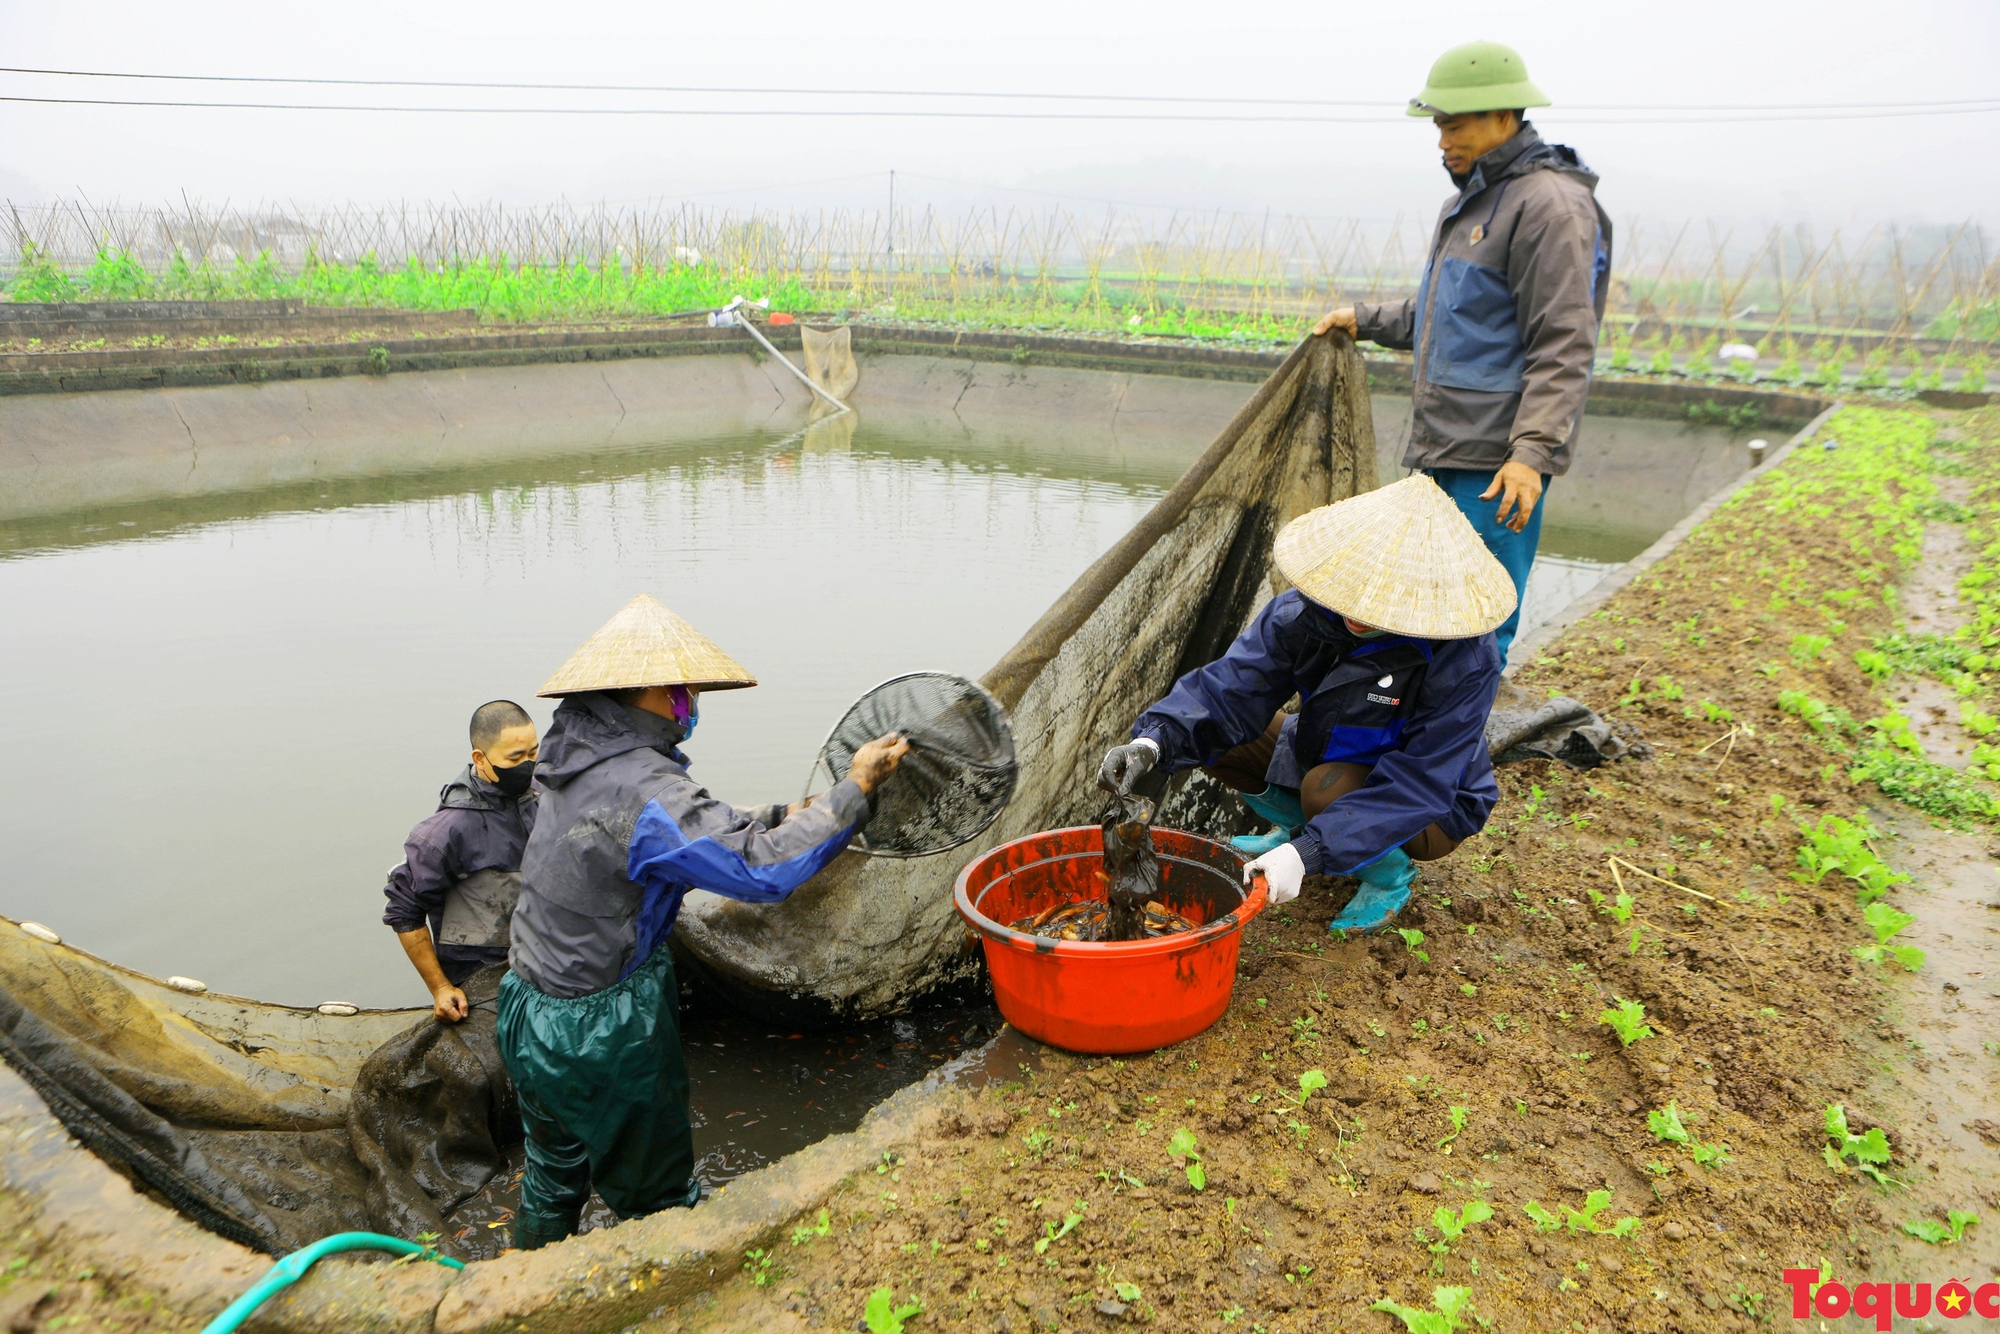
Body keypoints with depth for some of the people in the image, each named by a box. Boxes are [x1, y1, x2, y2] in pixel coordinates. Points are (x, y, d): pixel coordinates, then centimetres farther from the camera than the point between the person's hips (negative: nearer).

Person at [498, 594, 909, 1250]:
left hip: (531, 1017, 9)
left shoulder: (583, 757, 0)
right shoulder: (643, 789, -28)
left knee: (552, 1178, 27)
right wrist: (855, 788, -24)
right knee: (658, 1197, 12)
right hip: (602, 1043, -9)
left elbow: (694, 834, 10)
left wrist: (785, 815, 4)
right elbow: (762, 870, -31)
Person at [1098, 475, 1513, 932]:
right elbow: (1231, 686, -23)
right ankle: (1301, 827, 9)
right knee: (1217, 733, -12)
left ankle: (1391, 873, -3)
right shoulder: (1306, 612, -21)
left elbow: (1417, 786, -35)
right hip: (1330, 757, 5)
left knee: (1327, 789, -35)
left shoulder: (1466, 661, -33)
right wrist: (1157, 741, -43)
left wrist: (1310, 852, -45)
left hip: (1434, 810, -5)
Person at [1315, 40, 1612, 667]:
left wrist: (1533, 450, -26)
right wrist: (1365, 320, 25)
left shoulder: (1549, 203, -12)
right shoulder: (1470, 200, 20)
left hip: (1496, 461, -10)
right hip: (1443, 449, 10)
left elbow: (1562, 346, -18)